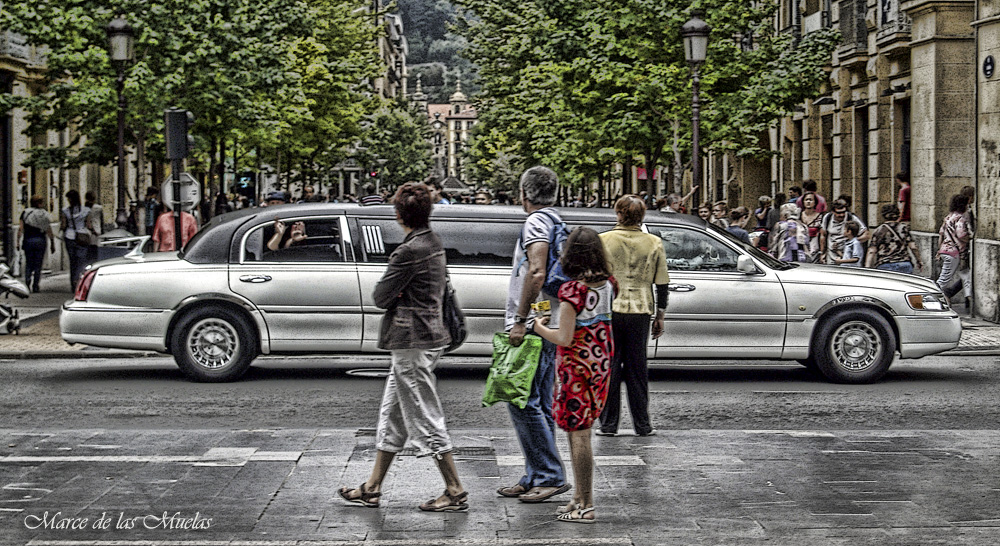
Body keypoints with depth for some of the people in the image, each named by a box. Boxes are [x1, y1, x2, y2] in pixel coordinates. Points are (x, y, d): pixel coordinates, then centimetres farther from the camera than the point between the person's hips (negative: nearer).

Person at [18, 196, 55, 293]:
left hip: (28, 240, 0)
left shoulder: (25, 213, 1)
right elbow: (49, 231, 1)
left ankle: (27, 281, -12)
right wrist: (52, 244, 6)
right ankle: (35, 286, 4)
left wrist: (18, 242, -1)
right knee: (38, 265, 6)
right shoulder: (44, 214, 2)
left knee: (28, 264, 9)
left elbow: (21, 229, -3)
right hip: (40, 240, 0)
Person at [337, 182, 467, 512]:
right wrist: (400, 297, 1)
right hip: (428, 334, 10)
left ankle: (455, 493, 2)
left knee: (425, 419, -3)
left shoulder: (410, 252, -20)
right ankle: (372, 489, 23)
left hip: (412, 343, -10)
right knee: (392, 415, 15)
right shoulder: (434, 243, 9)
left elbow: (381, 297, -16)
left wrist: (390, 294, 5)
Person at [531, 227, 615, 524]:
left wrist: (540, 328, -2)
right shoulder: (607, 283, 2)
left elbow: (565, 338, -19)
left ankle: (585, 507, 1)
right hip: (601, 361, 7)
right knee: (580, 430, 16)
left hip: (577, 363, -7)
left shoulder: (572, 289, -18)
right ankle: (581, 497, 23)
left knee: (578, 433, -2)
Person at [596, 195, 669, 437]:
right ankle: (642, 424, 11)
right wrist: (660, 316, 13)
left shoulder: (603, 241, -3)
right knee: (637, 369, 9)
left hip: (608, 310, -2)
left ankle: (609, 424, 6)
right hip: (639, 311, 2)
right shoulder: (654, 243, 3)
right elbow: (662, 283, 5)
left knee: (609, 367, 5)